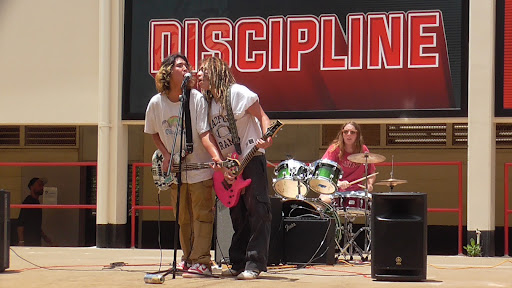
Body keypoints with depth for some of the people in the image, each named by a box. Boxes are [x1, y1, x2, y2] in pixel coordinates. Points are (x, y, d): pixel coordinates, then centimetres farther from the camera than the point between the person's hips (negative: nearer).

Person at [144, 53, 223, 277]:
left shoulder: (197, 99, -13)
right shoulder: (156, 103, -3)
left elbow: (205, 133, -18)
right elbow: (153, 132, 13)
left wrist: (217, 157, -32)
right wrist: (166, 155, -1)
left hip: (199, 169, -4)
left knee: (201, 216, -6)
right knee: (183, 219, 12)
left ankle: (201, 262, -4)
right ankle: (188, 259, 24)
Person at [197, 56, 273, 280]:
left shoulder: (237, 93, -8)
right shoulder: (208, 104, 13)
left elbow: (262, 116, -10)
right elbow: (213, 139, 14)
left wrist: (267, 139, -26)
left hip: (251, 159, -8)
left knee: (257, 210, -9)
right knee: (238, 215, 10)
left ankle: (255, 264, -11)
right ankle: (239, 264, 14)